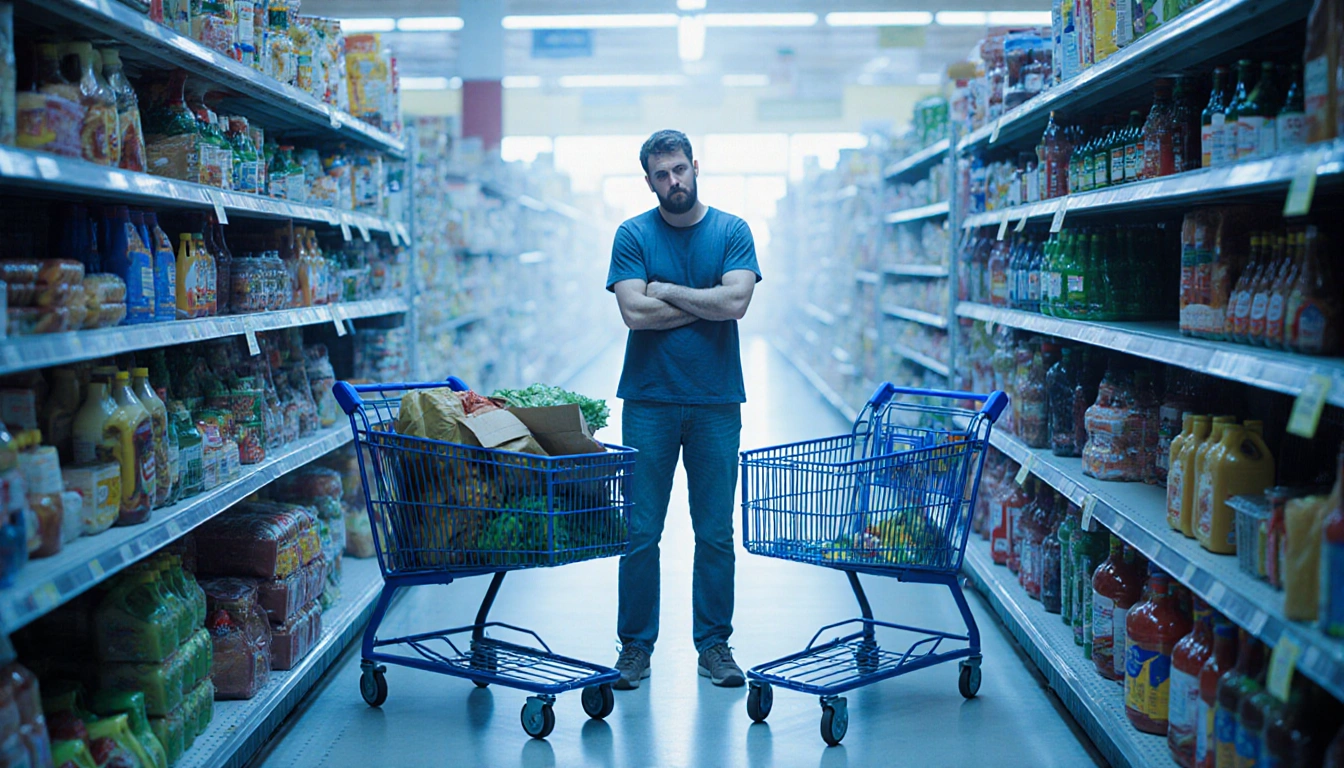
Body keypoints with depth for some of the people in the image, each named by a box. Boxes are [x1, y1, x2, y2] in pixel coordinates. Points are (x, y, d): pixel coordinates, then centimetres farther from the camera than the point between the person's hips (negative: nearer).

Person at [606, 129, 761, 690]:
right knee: (640, 532, 2)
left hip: (716, 401, 1)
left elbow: (737, 302, -11)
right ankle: (635, 645, 14)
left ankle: (714, 643, 17)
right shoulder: (633, 235, 3)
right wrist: (707, 303, -7)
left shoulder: (732, 232, 5)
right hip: (649, 401, -1)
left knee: (715, 533, 6)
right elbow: (634, 312, -10)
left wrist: (665, 290, -7)